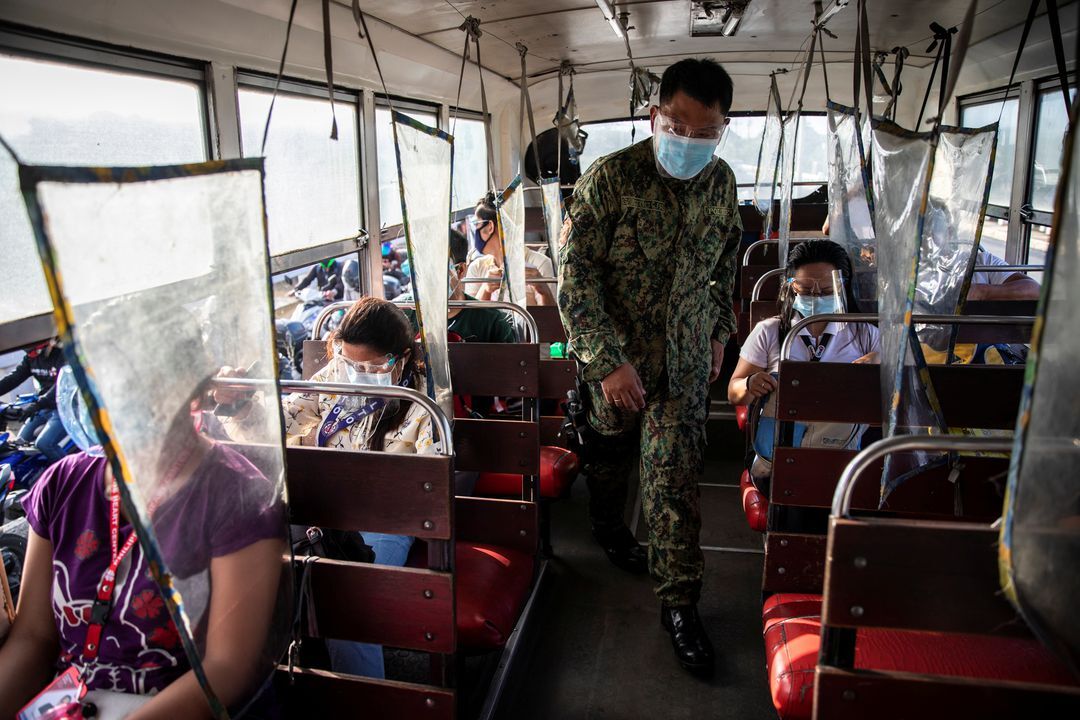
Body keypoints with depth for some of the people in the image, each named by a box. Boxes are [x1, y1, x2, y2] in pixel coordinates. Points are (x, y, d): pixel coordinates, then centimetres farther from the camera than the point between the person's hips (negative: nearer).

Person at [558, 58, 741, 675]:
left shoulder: (722, 182, -1)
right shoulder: (610, 178, -16)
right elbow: (575, 273, -19)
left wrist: (719, 332, 15)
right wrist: (608, 360, -24)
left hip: (685, 358, 3)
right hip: (616, 353, -2)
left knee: (676, 477, 2)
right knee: (612, 449, 18)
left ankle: (680, 600, 16)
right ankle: (608, 525, 50)